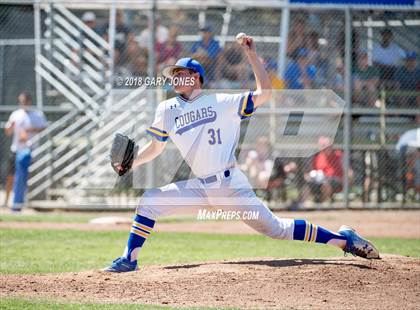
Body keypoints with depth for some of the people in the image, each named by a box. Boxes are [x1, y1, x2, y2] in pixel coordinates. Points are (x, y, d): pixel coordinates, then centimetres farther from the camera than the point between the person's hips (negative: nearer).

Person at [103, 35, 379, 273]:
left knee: (272, 227, -9)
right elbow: (155, 148, 19)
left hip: (230, 183, -4)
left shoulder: (222, 103, 1)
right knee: (150, 201, -8)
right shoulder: (167, 110, 12)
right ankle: (129, 259, -1)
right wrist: (130, 164, 2)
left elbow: (264, 94, -5)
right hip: (199, 187, 4)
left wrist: (252, 56, -7)